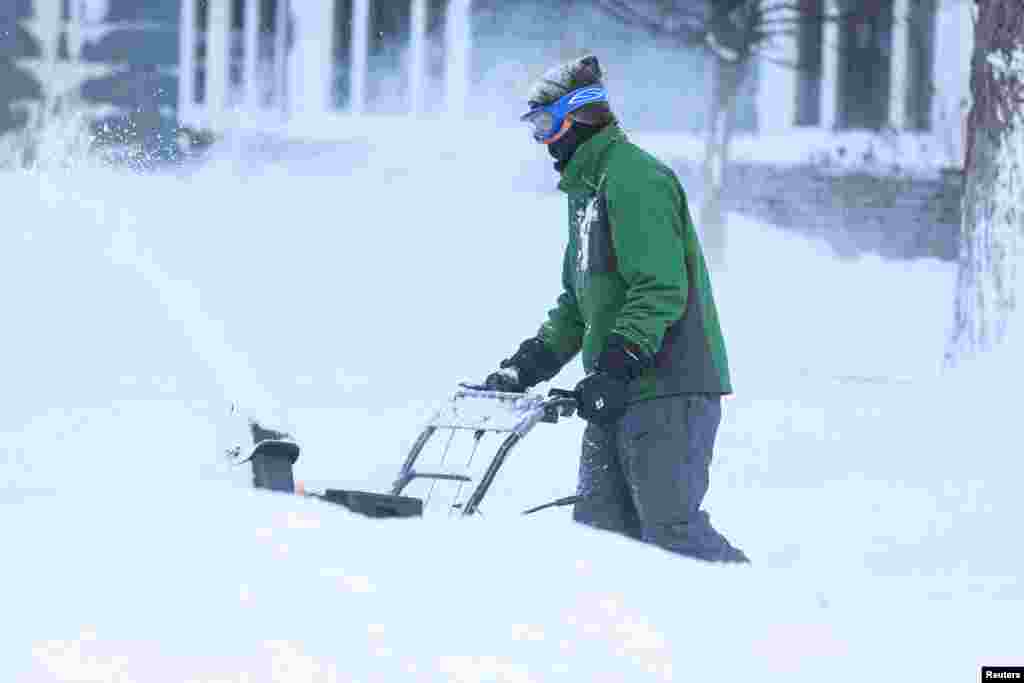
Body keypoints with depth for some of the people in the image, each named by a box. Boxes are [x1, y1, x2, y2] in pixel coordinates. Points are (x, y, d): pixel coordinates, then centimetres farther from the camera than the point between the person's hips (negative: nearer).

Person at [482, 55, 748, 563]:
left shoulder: (633, 177, -12)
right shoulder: (586, 187, 21)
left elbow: (661, 289, -21)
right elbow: (578, 302, 27)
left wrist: (616, 367, -25)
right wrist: (530, 363, 16)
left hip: (669, 389, -10)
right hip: (618, 393, 10)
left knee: (671, 531, -13)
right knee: (599, 524, 5)